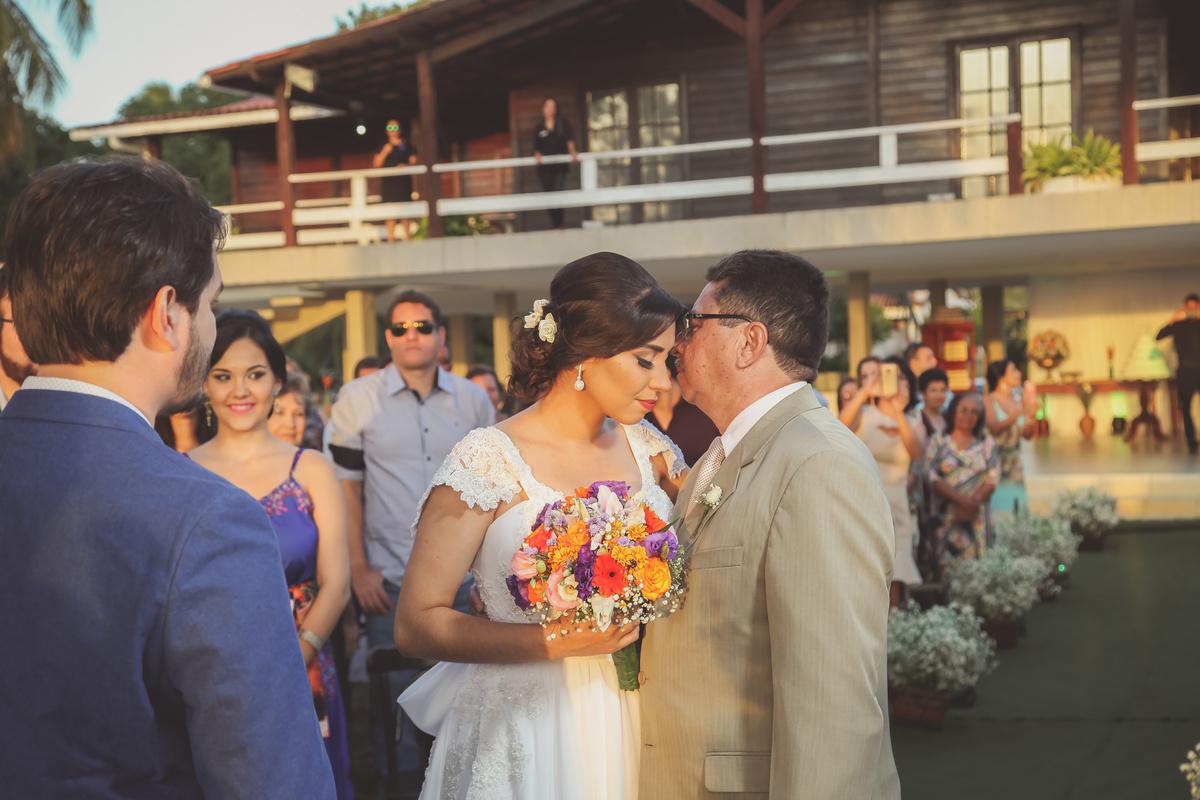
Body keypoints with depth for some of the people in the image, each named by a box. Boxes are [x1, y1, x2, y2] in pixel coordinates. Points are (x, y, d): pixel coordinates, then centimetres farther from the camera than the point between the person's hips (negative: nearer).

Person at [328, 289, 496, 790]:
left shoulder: (472, 400, 6)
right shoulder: (358, 398, 1)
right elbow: (346, 485, 1)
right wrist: (358, 568, -4)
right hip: (390, 579, -1)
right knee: (393, 691, 2)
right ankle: (400, 781, 20)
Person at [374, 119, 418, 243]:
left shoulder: (407, 144, 11)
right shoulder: (384, 146, 14)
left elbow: (414, 161, 7)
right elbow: (376, 164, 8)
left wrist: (406, 166, -14)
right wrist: (384, 152, -6)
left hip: (403, 181, -1)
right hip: (388, 180, 1)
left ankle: (405, 237, -4)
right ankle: (391, 238, -4)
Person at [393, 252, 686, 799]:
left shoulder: (647, 448, 3)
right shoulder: (489, 461, -14)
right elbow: (417, 624, -14)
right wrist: (559, 642, -21)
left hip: (631, 722, 5)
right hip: (525, 728, -5)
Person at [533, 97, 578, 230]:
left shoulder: (563, 124, 7)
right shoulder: (539, 128, 12)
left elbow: (569, 139, -7)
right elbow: (536, 147, 9)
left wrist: (572, 151, -27)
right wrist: (537, 155, -13)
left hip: (559, 165, -2)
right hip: (544, 167, 3)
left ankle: (558, 226, -13)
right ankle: (555, 225, 8)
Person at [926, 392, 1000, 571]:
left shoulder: (987, 442, 14)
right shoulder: (939, 440, 9)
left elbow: (993, 480, 5)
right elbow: (932, 478, -2)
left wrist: (973, 503, -12)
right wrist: (962, 500, -13)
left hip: (977, 515, 1)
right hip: (947, 515, -1)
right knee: (947, 566, -10)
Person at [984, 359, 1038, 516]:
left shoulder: (1017, 403, 10)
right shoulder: (988, 402, -4)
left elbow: (1028, 434, 6)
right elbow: (995, 428, -20)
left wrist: (1033, 411, -8)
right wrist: (1021, 412, -28)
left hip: (1015, 467, 6)